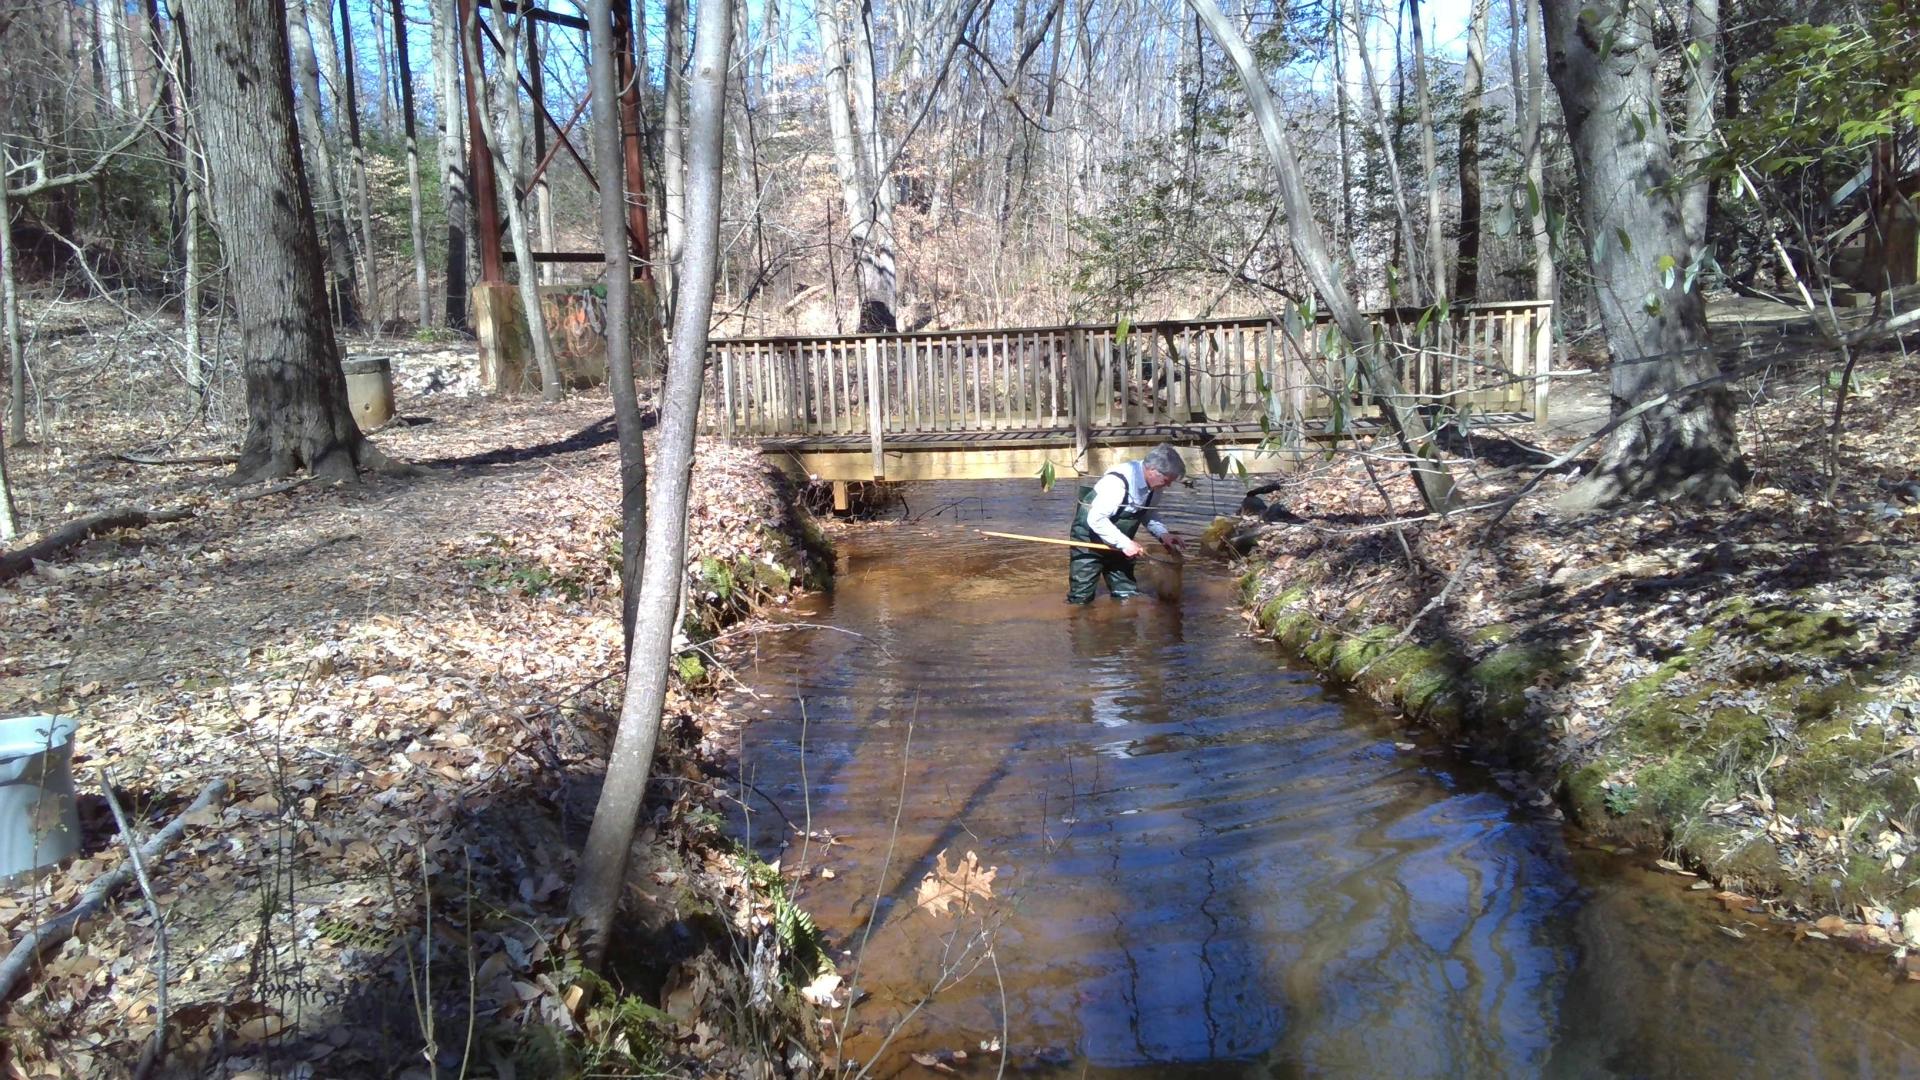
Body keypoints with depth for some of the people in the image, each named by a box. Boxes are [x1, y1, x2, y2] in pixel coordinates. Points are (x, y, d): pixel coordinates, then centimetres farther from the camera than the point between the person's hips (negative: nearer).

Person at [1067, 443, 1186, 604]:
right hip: (1090, 539, -7)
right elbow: (1096, 520, -33)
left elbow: (1146, 513, 9)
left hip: (1117, 543, 8)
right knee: (1081, 599, -2)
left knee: (1127, 597, 10)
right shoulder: (1118, 481, -34)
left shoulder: (1151, 482, -9)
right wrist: (1125, 543, -30)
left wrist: (1162, 533, -9)